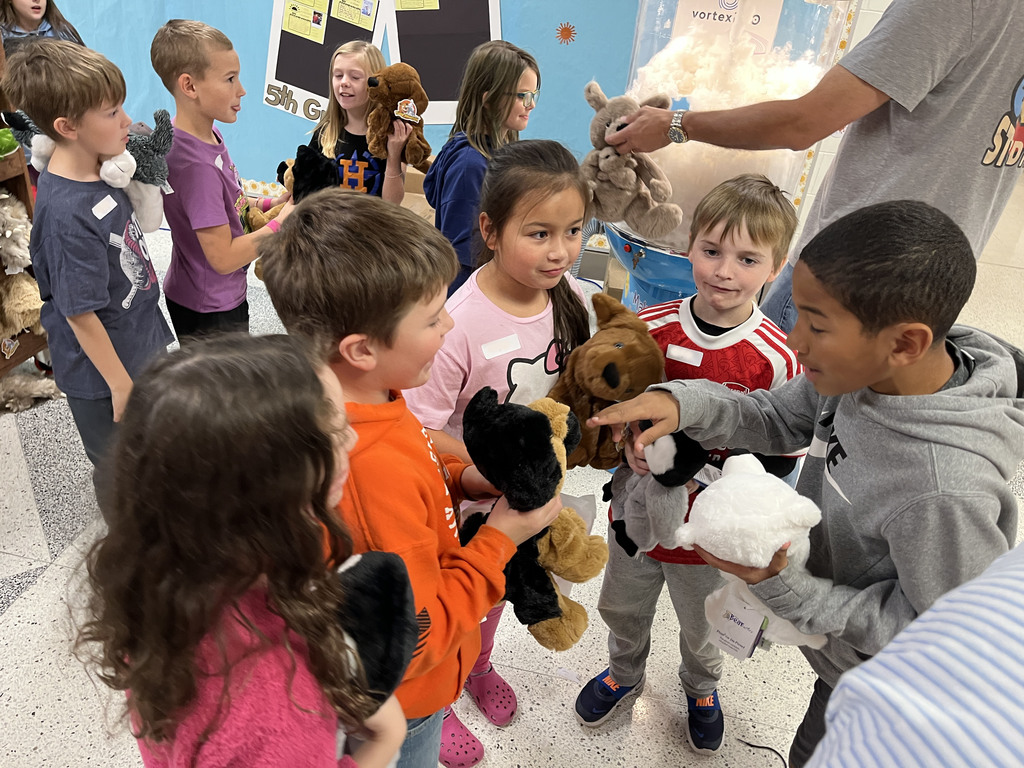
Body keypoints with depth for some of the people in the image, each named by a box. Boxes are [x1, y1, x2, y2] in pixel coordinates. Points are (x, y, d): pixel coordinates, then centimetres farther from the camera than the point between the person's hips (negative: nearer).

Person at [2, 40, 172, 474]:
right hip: (104, 374, -8)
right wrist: (122, 386, -18)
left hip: (142, 340, 9)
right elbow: (81, 315, -24)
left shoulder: (100, 169, -5)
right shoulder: (67, 213, -31)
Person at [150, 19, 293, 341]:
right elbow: (224, 257, -27)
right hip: (209, 314, -9)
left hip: (225, 296, 9)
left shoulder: (209, 133, -1)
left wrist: (268, 204, -1)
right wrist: (281, 222, -20)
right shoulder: (195, 164, -29)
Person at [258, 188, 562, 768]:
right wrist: (499, 540, -23)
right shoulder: (376, 470, -43)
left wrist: (461, 479, -10)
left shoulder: (350, 395, -16)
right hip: (401, 705, -7)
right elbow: (416, 643, -30)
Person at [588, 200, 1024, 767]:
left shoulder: (945, 493, -42)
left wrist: (788, 592, -33)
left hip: (880, 690, -5)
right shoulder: (868, 370, -23)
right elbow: (780, 420, -8)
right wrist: (686, 402, -25)